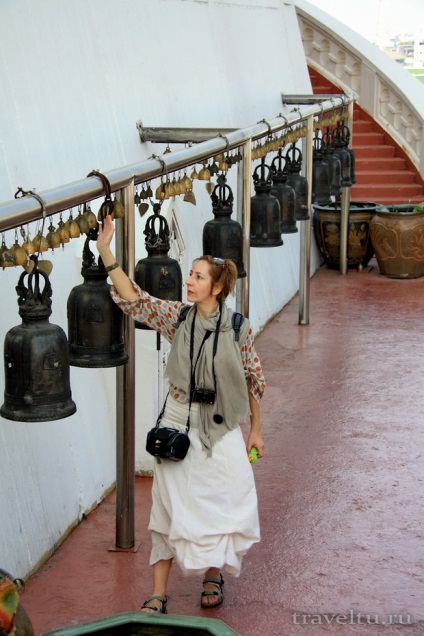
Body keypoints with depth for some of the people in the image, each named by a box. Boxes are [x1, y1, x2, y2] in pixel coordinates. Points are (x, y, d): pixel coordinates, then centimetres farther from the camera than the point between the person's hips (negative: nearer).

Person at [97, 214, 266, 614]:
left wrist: (255, 430, 6)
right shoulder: (176, 317, -3)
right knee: (171, 506, 2)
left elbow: (252, 381, 1)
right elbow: (132, 298, -9)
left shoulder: (238, 328, -7)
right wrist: (104, 250, -18)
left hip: (221, 429, -1)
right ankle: (158, 595, 8)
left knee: (221, 504, 6)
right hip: (178, 424, 1)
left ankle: (213, 574, 32)